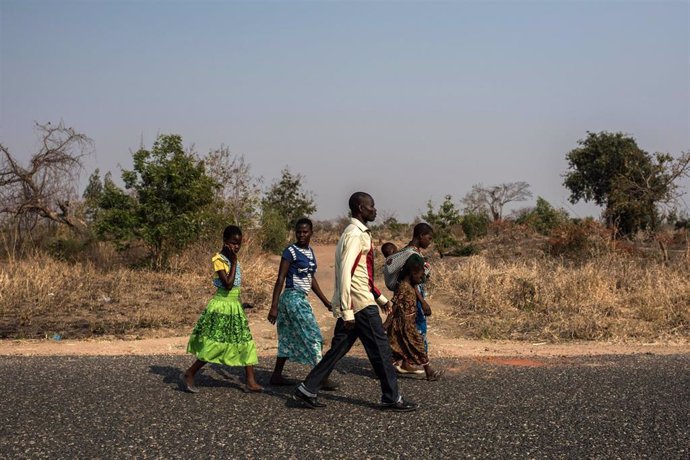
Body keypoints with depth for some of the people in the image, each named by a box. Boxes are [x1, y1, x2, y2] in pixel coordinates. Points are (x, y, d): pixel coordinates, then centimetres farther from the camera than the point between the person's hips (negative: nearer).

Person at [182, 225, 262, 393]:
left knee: (246, 343, 6)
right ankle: (189, 374, 8)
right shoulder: (219, 260, -15)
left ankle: (250, 382, 9)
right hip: (222, 306, -8)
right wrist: (234, 262, -21)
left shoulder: (232, 259, 10)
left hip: (235, 307, 8)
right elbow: (228, 284, -25)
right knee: (216, 345, -7)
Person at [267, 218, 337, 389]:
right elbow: (280, 279, -12)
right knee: (312, 337, -8)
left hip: (302, 299, 8)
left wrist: (326, 301, 20)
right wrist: (274, 306, -16)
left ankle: (277, 375, 17)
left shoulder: (311, 252, 12)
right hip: (293, 297, -8)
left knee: (290, 338, 11)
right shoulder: (291, 252, -11)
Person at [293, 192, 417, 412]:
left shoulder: (360, 233, 17)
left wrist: (380, 297, 25)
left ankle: (308, 390, 11)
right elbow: (345, 273, -22)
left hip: (353, 305, 10)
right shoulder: (355, 235, -15)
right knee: (380, 349, -1)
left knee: (338, 349, 11)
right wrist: (347, 311, -24)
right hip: (360, 304, -10)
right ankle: (391, 398, 9)